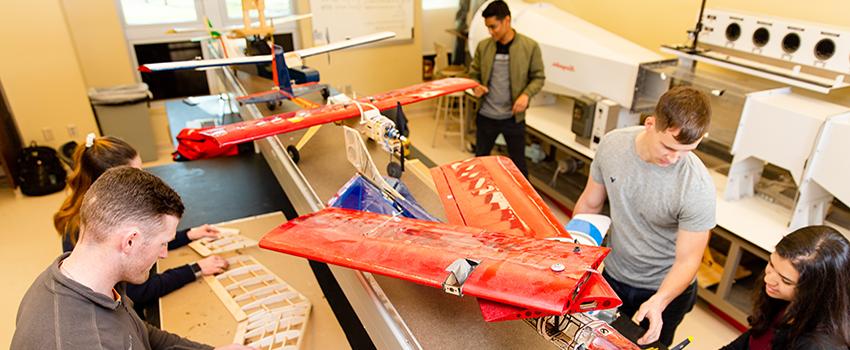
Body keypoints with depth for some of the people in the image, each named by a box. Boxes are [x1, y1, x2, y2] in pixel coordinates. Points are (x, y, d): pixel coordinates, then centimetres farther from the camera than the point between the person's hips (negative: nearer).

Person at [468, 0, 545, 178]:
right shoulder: (483, 46, -2)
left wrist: (526, 94, -19)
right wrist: (476, 87, -14)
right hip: (486, 116, 2)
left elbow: (538, 77, -1)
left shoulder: (530, 46, -8)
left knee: (518, 163, 11)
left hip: (513, 117, -2)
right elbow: (474, 73, 8)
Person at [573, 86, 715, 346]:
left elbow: (687, 259, -20)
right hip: (611, 276, 3)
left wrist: (658, 302, -36)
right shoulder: (613, 144, -18)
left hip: (664, 290, -3)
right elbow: (589, 205, -4)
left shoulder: (697, 188, -29)